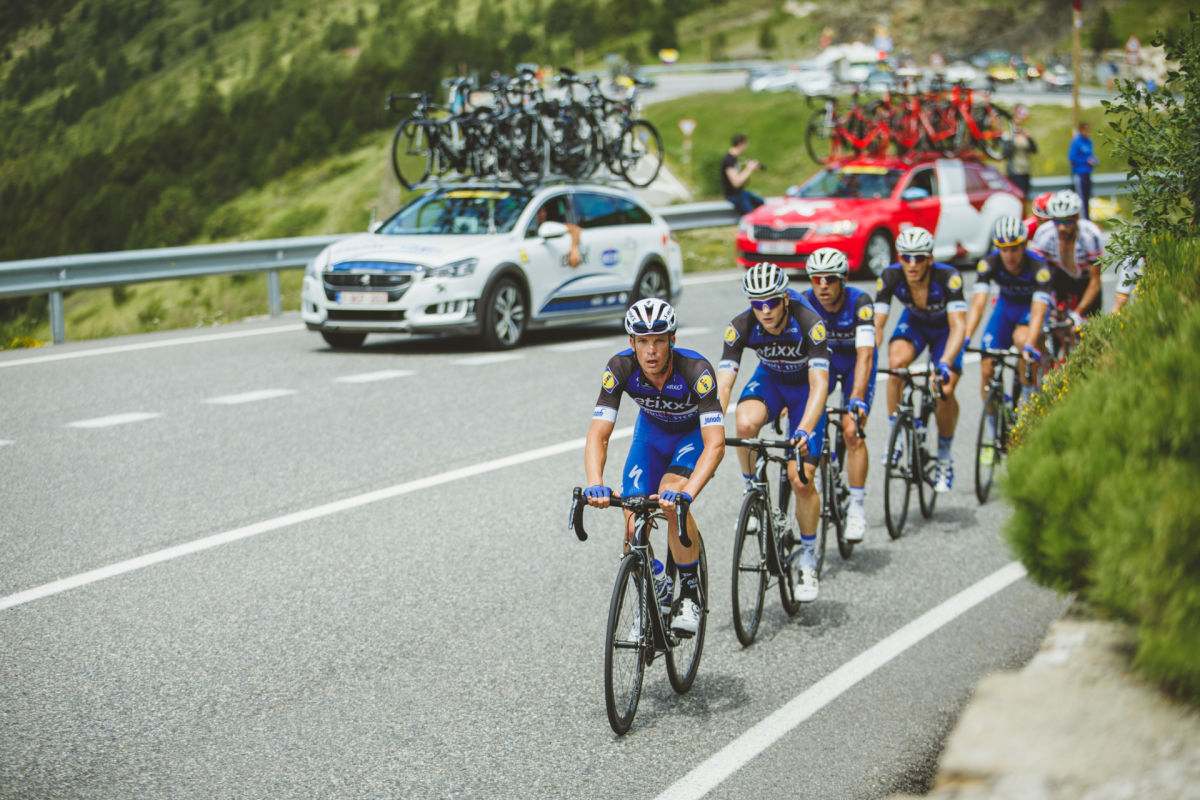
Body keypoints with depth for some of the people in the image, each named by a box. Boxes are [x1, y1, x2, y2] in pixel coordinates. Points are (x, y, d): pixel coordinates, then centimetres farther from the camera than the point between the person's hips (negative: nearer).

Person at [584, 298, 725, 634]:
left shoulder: (695, 369, -37)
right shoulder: (621, 368, -28)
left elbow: (715, 444, -42)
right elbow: (598, 435, -29)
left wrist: (686, 492, -57)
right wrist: (595, 485, -48)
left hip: (695, 434, -3)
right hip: (651, 432, 3)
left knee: (671, 500, -31)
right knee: (634, 527, -12)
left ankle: (690, 594, -14)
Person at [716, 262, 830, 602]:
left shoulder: (809, 323, -34)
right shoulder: (742, 326, -26)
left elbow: (819, 384, -41)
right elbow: (723, 383, -31)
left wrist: (803, 431, -56)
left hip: (805, 385, -2)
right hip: (770, 379, 2)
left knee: (801, 479, -12)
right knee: (745, 423, -34)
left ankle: (808, 559, 9)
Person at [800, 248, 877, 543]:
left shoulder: (859, 302, -32)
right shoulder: (804, 304, -24)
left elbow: (865, 355, -40)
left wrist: (856, 400, -51)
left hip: (855, 362, -3)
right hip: (822, 359, 3)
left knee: (852, 431, -17)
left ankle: (857, 506, -9)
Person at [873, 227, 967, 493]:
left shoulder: (948, 277, -36)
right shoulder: (891, 277, -29)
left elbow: (958, 326, -43)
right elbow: (876, 324, -29)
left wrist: (945, 364, -57)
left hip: (945, 328, -1)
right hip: (913, 323, 2)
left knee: (945, 392, -19)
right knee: (897, 362, -31)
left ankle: (945, 456, 8)